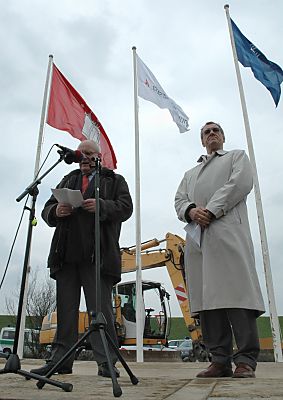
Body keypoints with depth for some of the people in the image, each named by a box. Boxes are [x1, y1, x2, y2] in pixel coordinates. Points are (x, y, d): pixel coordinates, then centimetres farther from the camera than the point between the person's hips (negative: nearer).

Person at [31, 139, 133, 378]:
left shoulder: (114, 180, 16)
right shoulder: (67, 181, 27)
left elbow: (125, 208, 0)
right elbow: (47, 211, 20)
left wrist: (102, 206, -17)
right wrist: (56, 211, -4)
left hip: (97, 254, -4)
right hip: (66, 253, 4)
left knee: (100, 307, -5)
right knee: (65, 308, 5)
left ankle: (106, 362, 1)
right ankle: (61, 360, 13)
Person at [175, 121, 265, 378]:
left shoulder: (237, 157, 22)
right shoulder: (190, 173, 33)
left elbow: (241, 183, 1)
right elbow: (179, 200, 18)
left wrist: (211, 210, -9)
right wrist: (191, 211, -6)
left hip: (228, 232, -4)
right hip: (197, 239, 4)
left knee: (236, 292, -12)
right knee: (207, 297, -3)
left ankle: (246, 360, -6)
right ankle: (220, 360, 2)